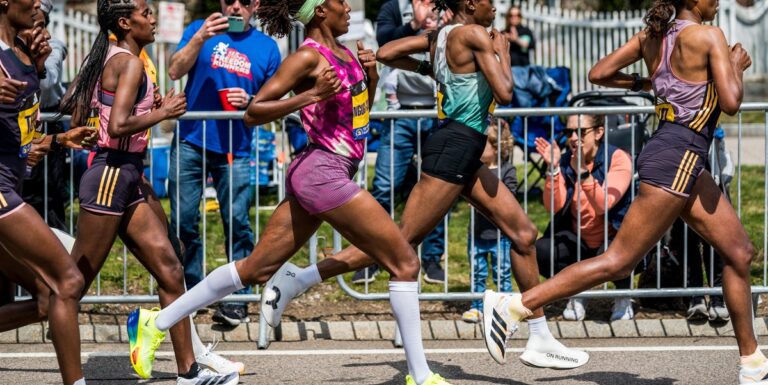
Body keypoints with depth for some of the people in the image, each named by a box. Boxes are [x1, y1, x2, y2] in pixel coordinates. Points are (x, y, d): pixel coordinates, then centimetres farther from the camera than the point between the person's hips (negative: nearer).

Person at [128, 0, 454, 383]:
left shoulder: (342, 51, 14)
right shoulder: (308, 57, -12)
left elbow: (362, 108, 27)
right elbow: (253, 112, -14)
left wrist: (371, 75, 8)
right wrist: (311, 96, -23)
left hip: (315, 176, 9)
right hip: (324, 171, -9)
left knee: (257, 269, 11)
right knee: (405, 262, -6)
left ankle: (156, 322, 16)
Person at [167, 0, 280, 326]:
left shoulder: (266, 47, 9)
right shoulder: (200, 30, 6)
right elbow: (175, 71, -7)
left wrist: (250, 101, -7)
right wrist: (200, 38, -20)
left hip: (235, 149, 0)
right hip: (190, 143, 0)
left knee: (237, 222, -6)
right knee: (183, 221, 1)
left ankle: (237, 299, -3)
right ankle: (190, 294, 14)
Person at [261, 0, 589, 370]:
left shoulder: (440, 36, 11)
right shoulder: (474, 34, -13)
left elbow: (385, 54, 13)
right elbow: (504, 93, -17)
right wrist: (503, 52, -2)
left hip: (466, 155, 10)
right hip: (456, 148, -10)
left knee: (524, 234, 9)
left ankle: (540, 341, 13)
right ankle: (297, 278, -9)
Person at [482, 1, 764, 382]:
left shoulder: (653, 36, 9)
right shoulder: (709, 36, -13)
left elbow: (599, 73, 8)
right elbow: (731, 102, -19)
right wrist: (736, 66, -1)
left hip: (686, 163, 10)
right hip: (678, 156, -10)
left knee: (739, 253, 13)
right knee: (619, 261, -7)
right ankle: (513, 305, -8)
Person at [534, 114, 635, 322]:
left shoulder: (618, 159, -14)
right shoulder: (565, 162, -3)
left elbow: (603, 205, -28)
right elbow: (553, 207, -14)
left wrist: (583, 172, -39)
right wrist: (553, 169, -24)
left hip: (613, 238, -4)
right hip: (577, 240, 4)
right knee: (540, 251, -24)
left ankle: (623, 298, -1)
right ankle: (575, 294, 7)